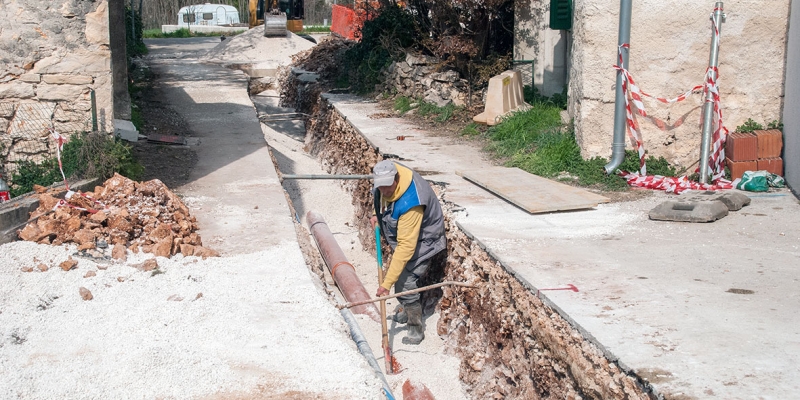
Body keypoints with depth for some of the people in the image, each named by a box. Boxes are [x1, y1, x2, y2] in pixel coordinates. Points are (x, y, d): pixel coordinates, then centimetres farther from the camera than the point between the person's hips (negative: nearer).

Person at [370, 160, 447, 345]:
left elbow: (406, 246, -43)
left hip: (423, 239, -8)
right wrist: (380, 215, -4)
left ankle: (416, 329, 3)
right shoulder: (387, 180, -21)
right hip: (401, 232, 8)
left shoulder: (410, 204, -44)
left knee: (404, 282, -14)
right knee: (399, 275, 22)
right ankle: (405, 308, 47)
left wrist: (387, 283, -43)